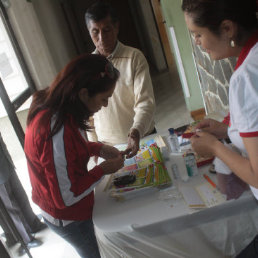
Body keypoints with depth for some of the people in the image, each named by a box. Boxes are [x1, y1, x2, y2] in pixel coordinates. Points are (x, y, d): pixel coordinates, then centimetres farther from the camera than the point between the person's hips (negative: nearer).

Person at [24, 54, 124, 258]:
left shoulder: (52, 106, -10)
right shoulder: (57, 131, -38)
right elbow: (66, 197, -29)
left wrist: (99, 149, -4)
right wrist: (104, 169, -19)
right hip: (68, 218, -8)